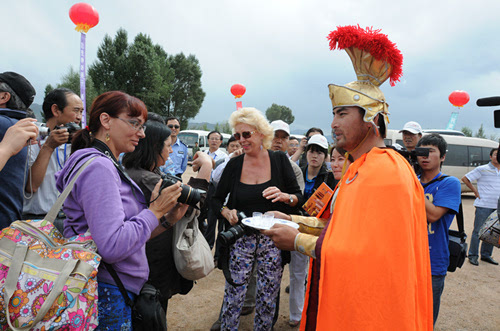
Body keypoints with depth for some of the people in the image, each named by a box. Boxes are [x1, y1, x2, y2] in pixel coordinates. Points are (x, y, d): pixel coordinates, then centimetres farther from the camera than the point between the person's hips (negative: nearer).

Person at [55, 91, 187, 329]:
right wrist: (155, 210, -19)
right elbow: (112, 247, -29)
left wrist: (167, 220, -2)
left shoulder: (108, 166, 11)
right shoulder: (98, 167, -20)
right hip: (107, 296, -9)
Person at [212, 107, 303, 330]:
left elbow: (299, 197, 1)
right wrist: (227, 212, -12)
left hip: (273, 239, 0)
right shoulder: (234, 164, 0)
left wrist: (284, 196, -20)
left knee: (267, 300, 10)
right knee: (233, 297, 6)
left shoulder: (279, 160, -3)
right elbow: (217, 199, 8)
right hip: (241, 239, 1)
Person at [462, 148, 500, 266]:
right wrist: (475, 191, -5)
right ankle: (473, 255, 9)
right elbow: (465, 178, -3)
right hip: (483, 206, -6)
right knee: (478, 231, 0)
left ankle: (486, 255, 24)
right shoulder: (482, 169, -5)